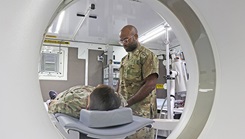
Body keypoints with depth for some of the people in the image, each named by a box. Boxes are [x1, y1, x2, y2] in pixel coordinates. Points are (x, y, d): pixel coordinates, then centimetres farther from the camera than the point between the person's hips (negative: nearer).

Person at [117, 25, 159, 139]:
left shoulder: (147, 56, -8)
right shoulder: (124, 59, 16)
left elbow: (150, 85, -17)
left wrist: (128, 102, -19)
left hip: (141, 111, -7)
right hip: (124, 109, 7)